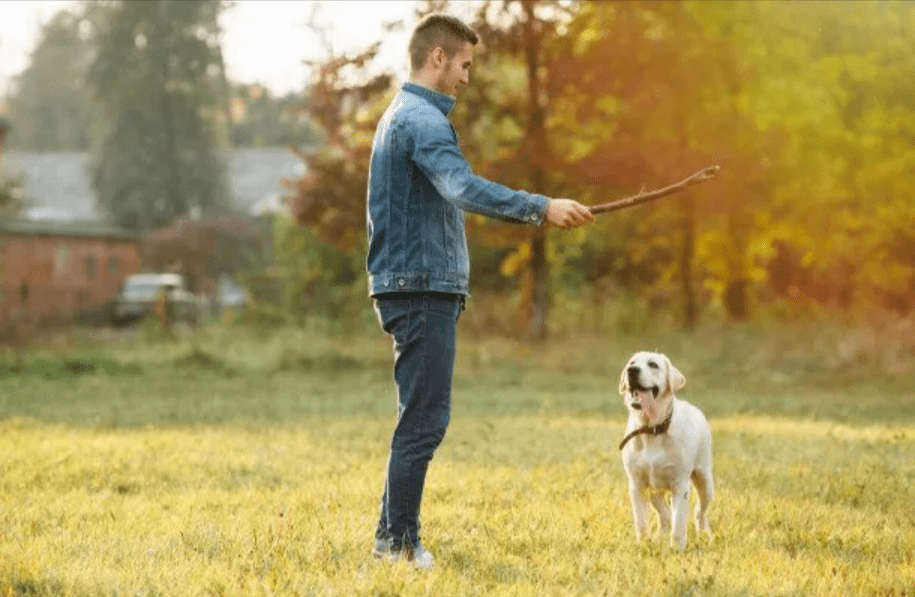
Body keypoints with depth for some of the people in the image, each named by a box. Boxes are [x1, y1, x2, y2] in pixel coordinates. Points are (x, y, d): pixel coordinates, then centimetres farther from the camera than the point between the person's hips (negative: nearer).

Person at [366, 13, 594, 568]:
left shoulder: (402, 116, 21)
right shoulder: (422, 120, -14)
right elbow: (465, 188, -30)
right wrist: (543, 208, -36)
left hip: (415, 287, 11)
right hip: (422, 289, -11)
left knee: (421, 418, 13)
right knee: (424, 419, -7)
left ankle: (393, 537, 16)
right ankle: (401, 543, -4)